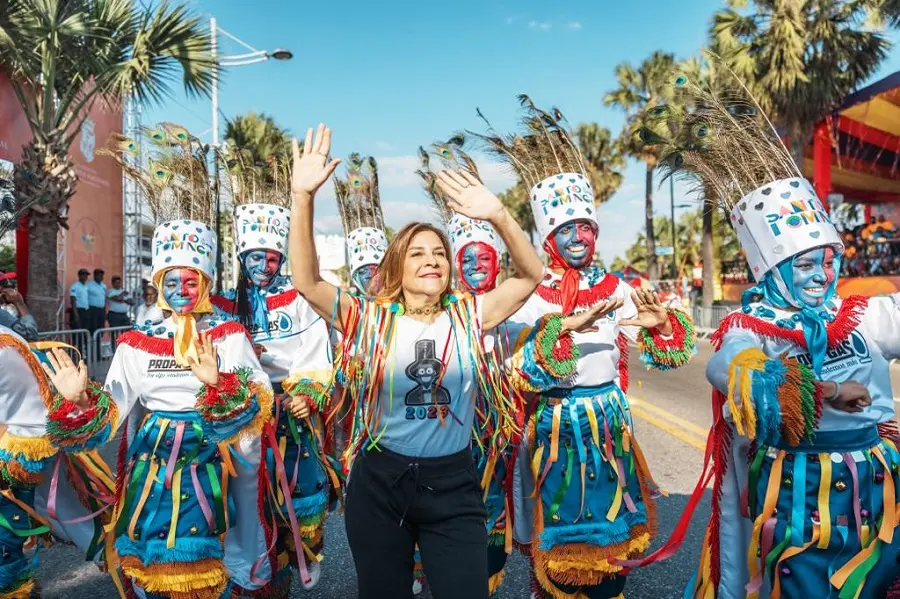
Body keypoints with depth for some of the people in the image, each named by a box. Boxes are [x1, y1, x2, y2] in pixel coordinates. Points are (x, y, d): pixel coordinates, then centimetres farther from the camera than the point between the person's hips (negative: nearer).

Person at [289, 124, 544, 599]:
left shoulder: (469, 317, -2)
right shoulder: (370, 319, -6)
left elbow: (530, 275, -6)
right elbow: (306, 282, -14)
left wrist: (498, 216, -21)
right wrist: (303, 198, -25)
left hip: (452, 483, 0)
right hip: (379, 481, 0)